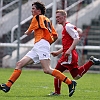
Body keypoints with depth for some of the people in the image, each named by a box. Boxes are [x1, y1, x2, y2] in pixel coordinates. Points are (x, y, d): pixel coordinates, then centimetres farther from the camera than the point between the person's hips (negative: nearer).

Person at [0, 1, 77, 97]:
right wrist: (49, 43, 30)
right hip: (36, 48, 10)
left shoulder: (37, 17, 2)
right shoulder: (47, 20, 25)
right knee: (19, 64, 4)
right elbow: (55, 36, 21)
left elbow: (28, 32, 8)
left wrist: (26, 32, 31)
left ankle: (70, 83, -22)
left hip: (41, 44, -10)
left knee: (47, 70, -22)